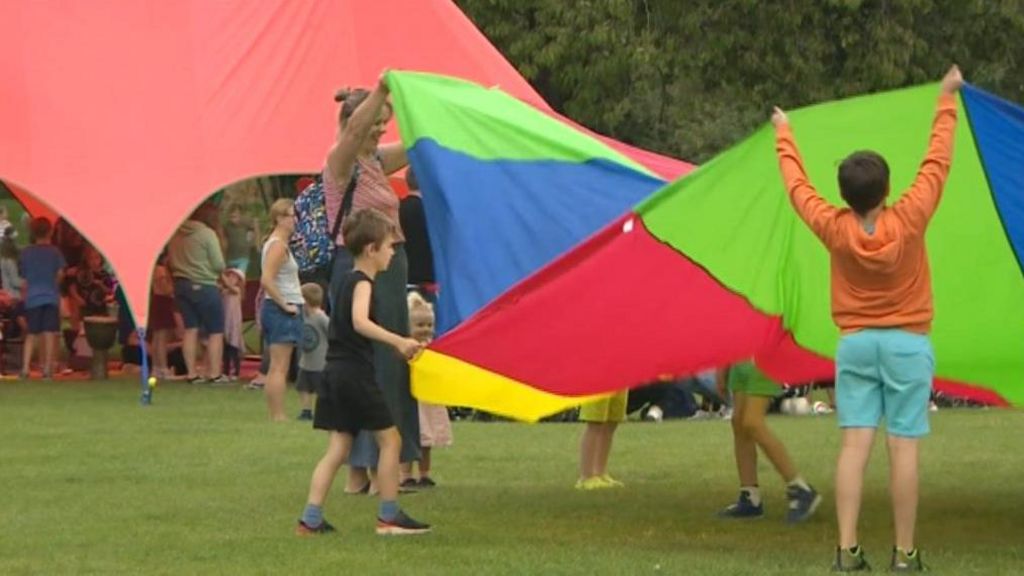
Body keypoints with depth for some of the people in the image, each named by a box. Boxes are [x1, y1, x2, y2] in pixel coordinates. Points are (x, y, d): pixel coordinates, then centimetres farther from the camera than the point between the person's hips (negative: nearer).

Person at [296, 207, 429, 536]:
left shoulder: (350, 280, 17)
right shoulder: (362, 282, -11)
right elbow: (360, 322, -29)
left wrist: (397, 345, 29)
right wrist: (398, 342, -32)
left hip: (335, 372, 9)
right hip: (355, 373, -9)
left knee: (337, 448, 7)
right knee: (390, 439, 2)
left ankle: (311, 518, 1)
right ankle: (389, 516, 6)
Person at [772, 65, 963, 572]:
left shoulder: (833, 229, -8)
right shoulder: (908, 221, -13)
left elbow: (798, 185, 8)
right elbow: (937, 162, -4)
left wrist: (785, 136, 24)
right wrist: (946, 101, 8)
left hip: (855, 343, 2)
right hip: (907, 344, -2)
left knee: (855, 443, -3)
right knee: (903, 446, -3)